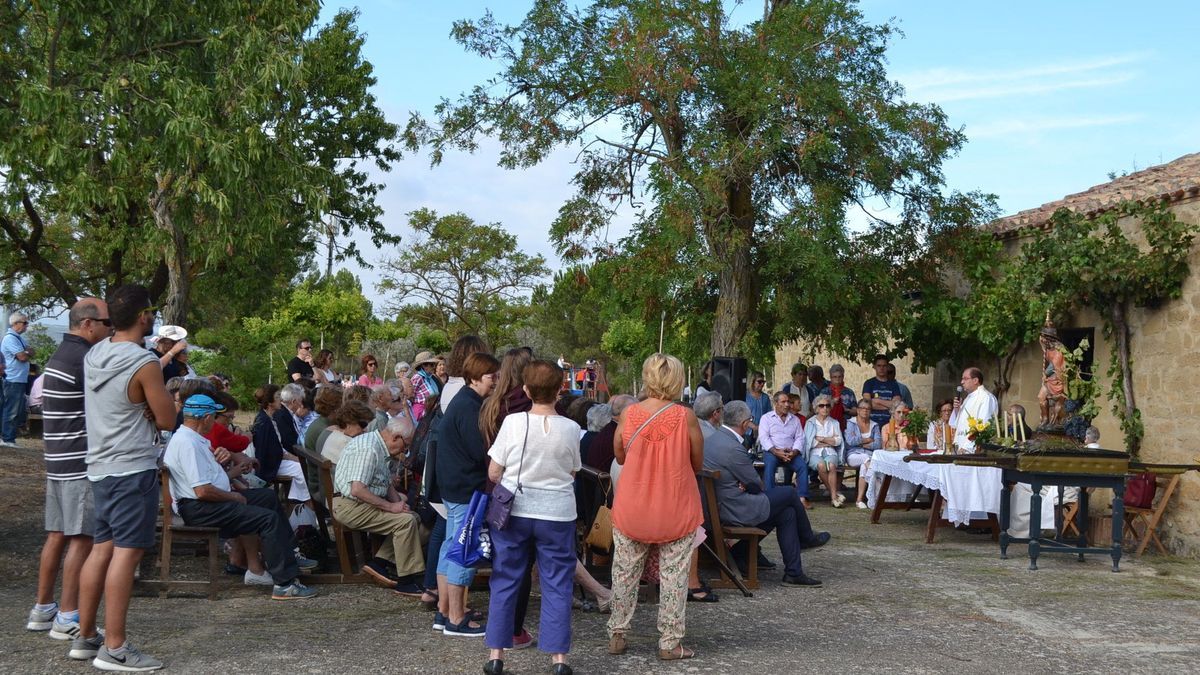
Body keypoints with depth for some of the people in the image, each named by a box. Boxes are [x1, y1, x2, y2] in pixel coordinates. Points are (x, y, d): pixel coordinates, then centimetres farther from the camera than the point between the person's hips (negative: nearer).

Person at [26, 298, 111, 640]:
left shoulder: (59, 356, 17)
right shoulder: (84, 358, -16)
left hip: (59, 461, 10)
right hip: (82, 463, -10)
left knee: (57, 535, 14)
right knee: (82, 538, -5)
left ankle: (43, 610, 21)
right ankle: (67, 618, -2)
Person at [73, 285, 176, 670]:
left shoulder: (94, 355, 8)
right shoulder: (144, 364, -16)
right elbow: (167, 421, -10)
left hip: (100, 467, 8)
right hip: (133, 469, -8)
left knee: (102, 549, 14)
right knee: (127, 552, -6)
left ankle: (85, 638, 21)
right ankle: (114, 649, -5)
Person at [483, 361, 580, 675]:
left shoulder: (513, 422, -9)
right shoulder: (570, 429, -7)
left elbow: (493, 473, -4)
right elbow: (572, 473, 5)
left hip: (514, 510, 0)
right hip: (557, 514, 0)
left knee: (505, 582, 11)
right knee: (557, 584, 9)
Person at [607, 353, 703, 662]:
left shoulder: (628, 414, -7)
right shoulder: (685, 416, -12)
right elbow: (697, 464, -1)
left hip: (632, 509, 2)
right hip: (675, 510, -2)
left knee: (625, 572, 14)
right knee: (673, 575, 7)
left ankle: (617, 635, 22)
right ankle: (670, 643, 10)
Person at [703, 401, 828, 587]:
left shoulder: (711, 439, 6)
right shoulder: (732, 448, -25)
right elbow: (757, 484, -12)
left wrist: (744, 484, 0)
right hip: (736, 511, -10)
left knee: (787, 512, 13)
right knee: (790, 494, 4)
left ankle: (793, 573, 15)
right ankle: (807, 538, 31)